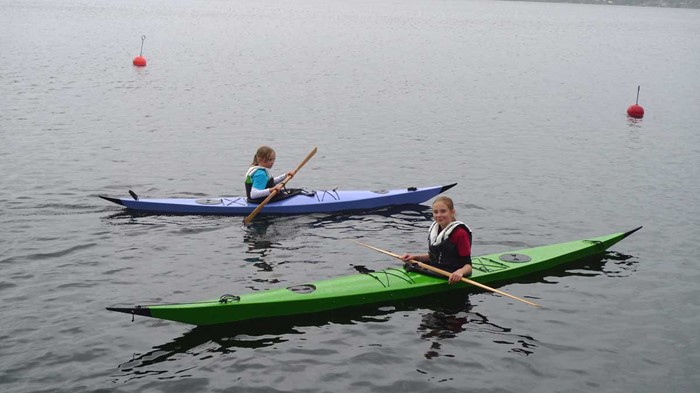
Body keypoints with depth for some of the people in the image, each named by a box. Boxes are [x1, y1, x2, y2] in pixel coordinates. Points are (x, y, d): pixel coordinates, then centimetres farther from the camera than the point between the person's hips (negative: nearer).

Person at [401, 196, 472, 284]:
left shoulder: (460, 233, -11)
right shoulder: (434, 230, 11)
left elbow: (468, 265, -12)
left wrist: (460, 272, -35)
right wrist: (415, 257, 10)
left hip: (451, 278, -7)